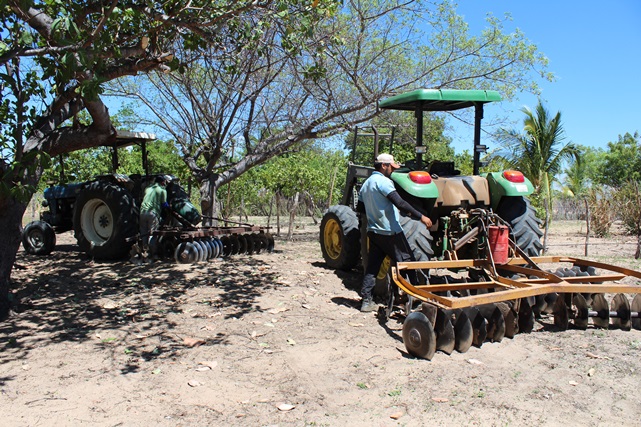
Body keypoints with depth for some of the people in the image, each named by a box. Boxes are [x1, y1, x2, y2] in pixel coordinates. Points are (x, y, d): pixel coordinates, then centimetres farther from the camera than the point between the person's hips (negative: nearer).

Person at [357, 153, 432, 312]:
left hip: (374, 232, 8)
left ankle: (367, 301, 8)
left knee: (372, 266, 9)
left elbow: (360, 209, 19)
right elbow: (400, 203, -25)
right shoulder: (383, 181, -14)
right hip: (390, 232, -8)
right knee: (406, 261, 4)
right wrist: (420, 217, -23)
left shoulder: (366, 184, 14)